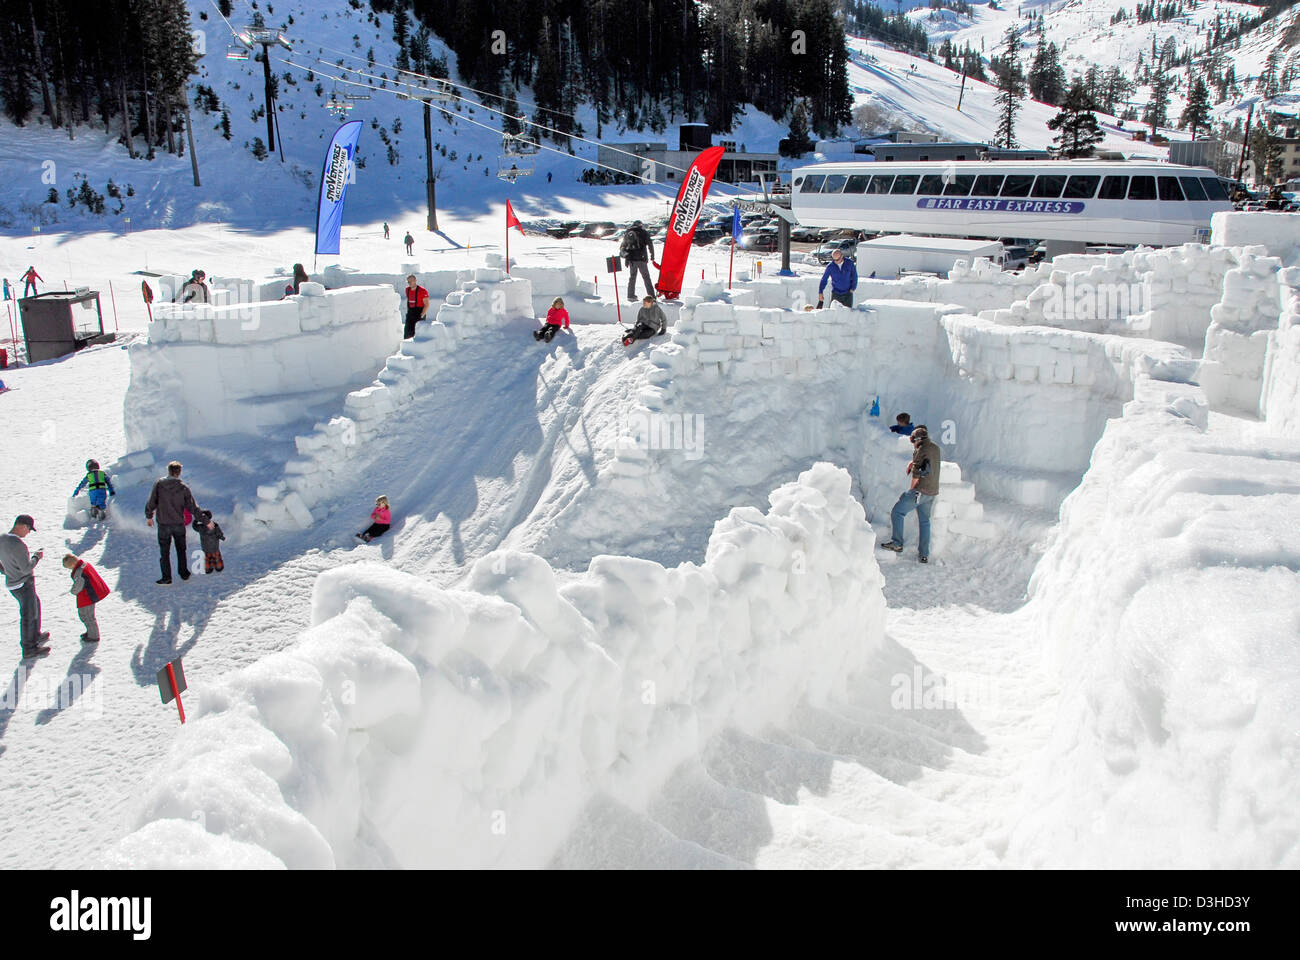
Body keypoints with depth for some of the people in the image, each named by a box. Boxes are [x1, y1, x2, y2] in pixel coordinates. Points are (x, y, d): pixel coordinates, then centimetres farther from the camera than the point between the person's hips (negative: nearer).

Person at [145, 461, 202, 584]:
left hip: (163, 524, -1)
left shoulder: (159, 484, -9)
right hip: (179, 524, 1)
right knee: (181, 550, 18)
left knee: (164, 551, 9)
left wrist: (149, 516, 13)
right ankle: (184, 574, 24)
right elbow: (192, 507, -5)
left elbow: (151, 502, -4)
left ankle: (166, 578, 9)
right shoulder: (183, 487, -7)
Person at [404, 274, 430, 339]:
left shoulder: (422, 291, -12)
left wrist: (421, 316, -16)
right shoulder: (407, 290, 8)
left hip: (419, 314, -6)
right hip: (410, 314, 6)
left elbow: (427, 305, -12)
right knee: (408, 334, 4)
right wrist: (408, 311, 15)